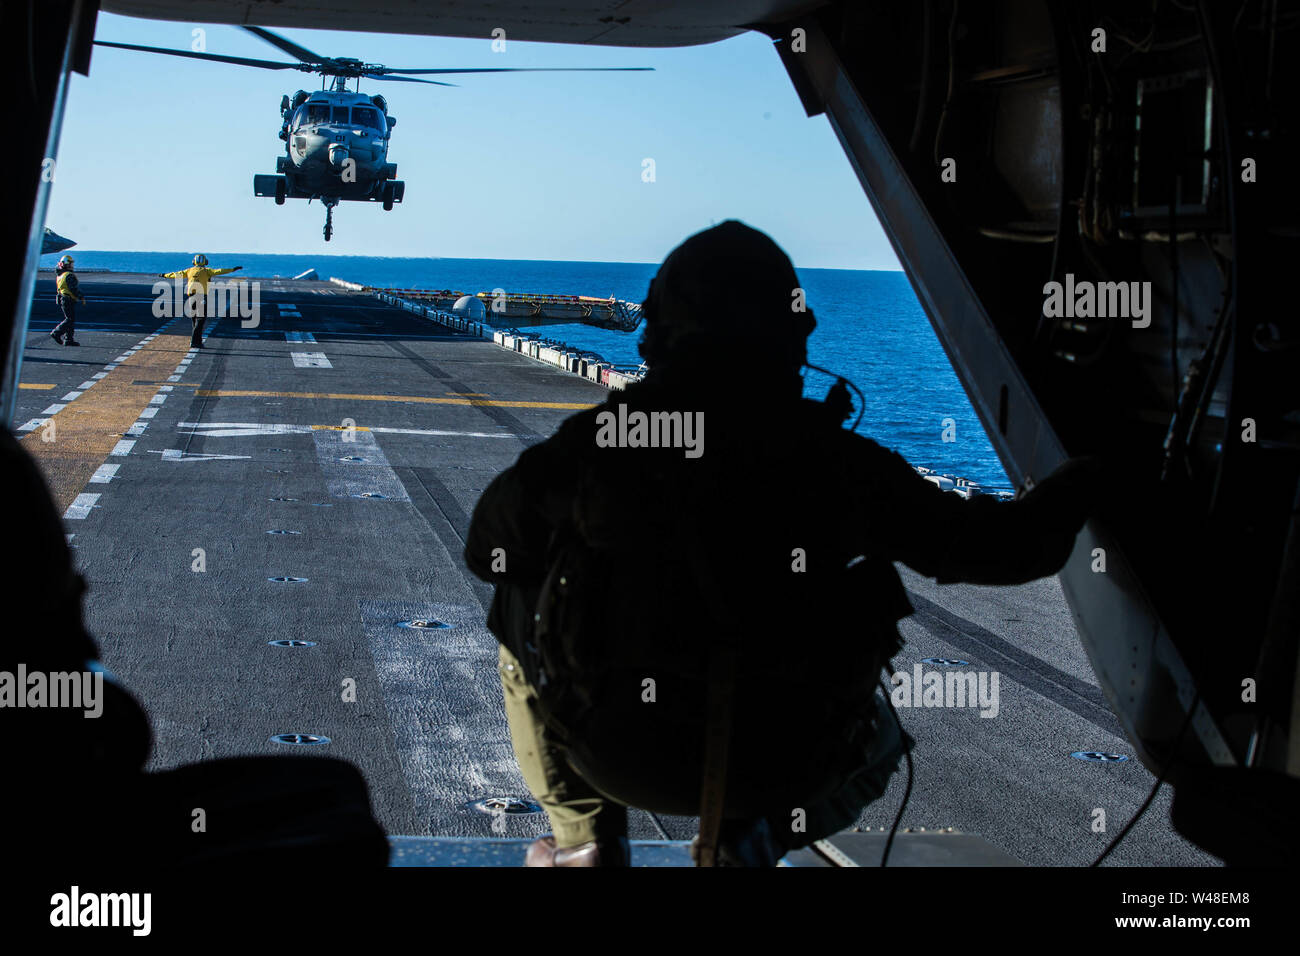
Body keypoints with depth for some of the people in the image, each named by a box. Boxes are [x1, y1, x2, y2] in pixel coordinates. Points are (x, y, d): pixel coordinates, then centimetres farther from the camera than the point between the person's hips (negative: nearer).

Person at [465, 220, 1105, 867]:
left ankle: (586, 840, 25)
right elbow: (1006, 544, -1)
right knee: (876, 736, 34)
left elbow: (488, 551, 4)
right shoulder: (841, 459, -9)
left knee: (522, 611, 28)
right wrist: (1080, 482, 20)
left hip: (620, 756, 0)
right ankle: (751, 839, 7)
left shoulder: (598, 437, -10)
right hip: (783, 769, 0)